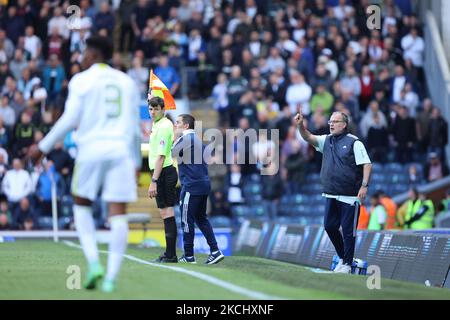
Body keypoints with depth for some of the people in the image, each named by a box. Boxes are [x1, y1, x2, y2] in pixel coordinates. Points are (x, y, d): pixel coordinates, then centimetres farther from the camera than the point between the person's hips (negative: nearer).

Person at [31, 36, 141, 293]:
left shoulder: (81, 80, 2)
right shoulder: (127, 82, 15)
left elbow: (69, 120, -5)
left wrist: (44, 147, 3)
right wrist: (136, 162, 25)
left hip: (92, 149, -2)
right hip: (121, 149, 2)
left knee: (82, 206, 15)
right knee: (118, 214, -1)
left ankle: (94, 263, -2)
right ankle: (112, 276, -7)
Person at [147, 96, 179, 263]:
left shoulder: (164, 127, -16)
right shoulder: (158, 123, 12)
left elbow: (161, 156, -22)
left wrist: (154, 181, -25)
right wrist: (151, 98, 31)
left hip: (164, 172, -10)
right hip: (161, 172, 10)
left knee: (167, 212, -10)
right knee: (166, 213, 11)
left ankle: (170, 255, -10)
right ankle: (169, 253, 14)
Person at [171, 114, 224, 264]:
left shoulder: (185, 138, -11)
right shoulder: (197, 138, 18)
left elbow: (169, 154, -9)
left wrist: (176, 136, 0)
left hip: (191, 186, -9)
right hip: (203, 184, 9)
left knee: (187, 220, -2)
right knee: (201, 218, 14)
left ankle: (189, 256, 1)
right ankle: (215, 251, 6)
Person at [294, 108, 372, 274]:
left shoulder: (354, 143, -6)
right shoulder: (326, 140, 13)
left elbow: (366, 164, -11)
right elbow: (308, 137, 2)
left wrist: (364, 186, -20)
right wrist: (300, 125, -17)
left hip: (349, 196, -7)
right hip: (331, 195, 7)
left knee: (348, 230, -2)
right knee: (329, 226, 9)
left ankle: (347, 264, 7)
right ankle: (343, 257, 25)